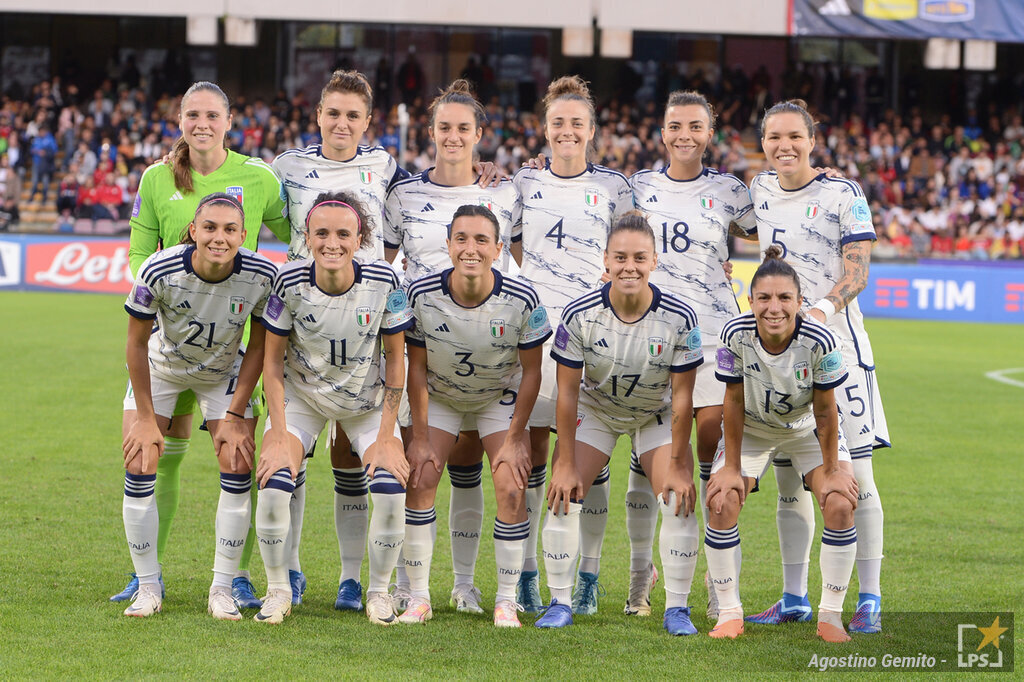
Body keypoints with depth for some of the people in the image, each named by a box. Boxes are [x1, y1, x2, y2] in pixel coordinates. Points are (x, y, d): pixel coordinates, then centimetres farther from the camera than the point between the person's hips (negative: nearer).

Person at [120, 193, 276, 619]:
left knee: (237, 466, -12)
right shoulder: (159, 272, -32)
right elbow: (137, 343, -17)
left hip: (223, 372, 1)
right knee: (139, 464, -11)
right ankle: (148, 586, 2)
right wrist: (146, 419, -13)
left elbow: (259, 344, -11)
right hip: (160, 369, -1)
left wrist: (235, 415, -11)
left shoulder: (263, 276, -28)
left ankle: (222, 588, 0)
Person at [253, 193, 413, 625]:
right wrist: (279, 436, -17)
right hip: (301, 396, 0)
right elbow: (273, 361, -12)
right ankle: (278, 590, 2)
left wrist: (386, 437, -14)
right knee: (273, 483, -20)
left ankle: (379, 590, 5)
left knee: (391, 486, -18)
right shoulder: (291, 281, -22)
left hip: (367, 401, 0)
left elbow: (395, 359, -11)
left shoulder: (383, 282, -22)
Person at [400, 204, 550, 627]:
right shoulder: (422, 295, -24)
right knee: (419, 481, -11)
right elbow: (416, 367, -12)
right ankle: (418, 598, 0)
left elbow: (531, 371, -13)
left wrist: (514, 439, -12)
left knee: (511, 491, -14)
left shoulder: (522, 300, -27)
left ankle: (507, 600, -1)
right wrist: (420, 437, -11)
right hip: (439, 396, 1)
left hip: (500, 397, -1)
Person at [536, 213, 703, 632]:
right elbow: (567, 392, -17)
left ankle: (677, 608, -3)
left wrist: (677, 465, -16)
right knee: (563, 495, -13)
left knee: (679, 499, -14)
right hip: (595, 409, 0)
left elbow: (682, 396, -17)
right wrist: (565, 464, -16)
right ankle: (559, 603, 0)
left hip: (657, 415, 0)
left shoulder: (679, 319, -25)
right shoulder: (579, 315, -25)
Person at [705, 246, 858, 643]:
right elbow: (734, 403, -16)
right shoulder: (736, 335, -28)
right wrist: (731, 468, -13)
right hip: (752, 429, 1)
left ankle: (830, 616, -6)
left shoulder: (819, 341, -31)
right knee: (722, 501, -18)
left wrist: (832, 471, -14)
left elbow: (824, 412, -19)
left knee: (840, 503, -20)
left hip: (807, 429, -1)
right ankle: (730, 614, -3)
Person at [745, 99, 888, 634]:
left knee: (854, 474, -6)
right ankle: (794, 599, 16)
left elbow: (856, 271, -13)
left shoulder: (843, 196, -6)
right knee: (787, 479, 7)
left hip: (836, 342, -5)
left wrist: (823, 309, -31)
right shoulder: (760, 190, 9)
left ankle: (869, 600, -1)